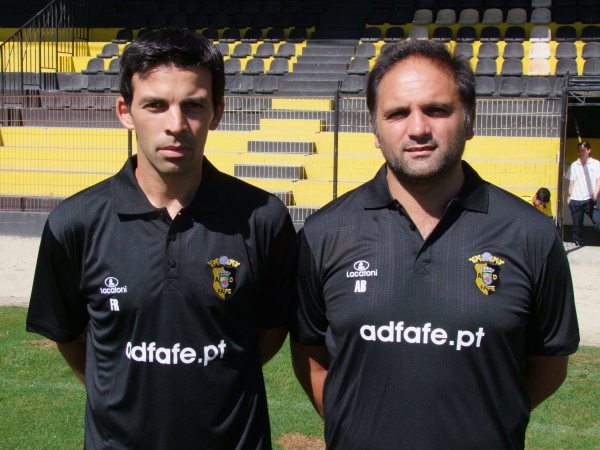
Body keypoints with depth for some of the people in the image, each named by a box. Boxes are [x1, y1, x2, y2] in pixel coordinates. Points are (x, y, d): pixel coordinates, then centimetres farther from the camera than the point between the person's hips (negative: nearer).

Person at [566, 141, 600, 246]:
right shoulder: (574, 165, 8)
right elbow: (571, 183, 12)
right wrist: (568, 197, 5)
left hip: (589, 200, -3)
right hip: (575, 201, 3)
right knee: (577, 225, 10)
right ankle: (578, 245, 21)